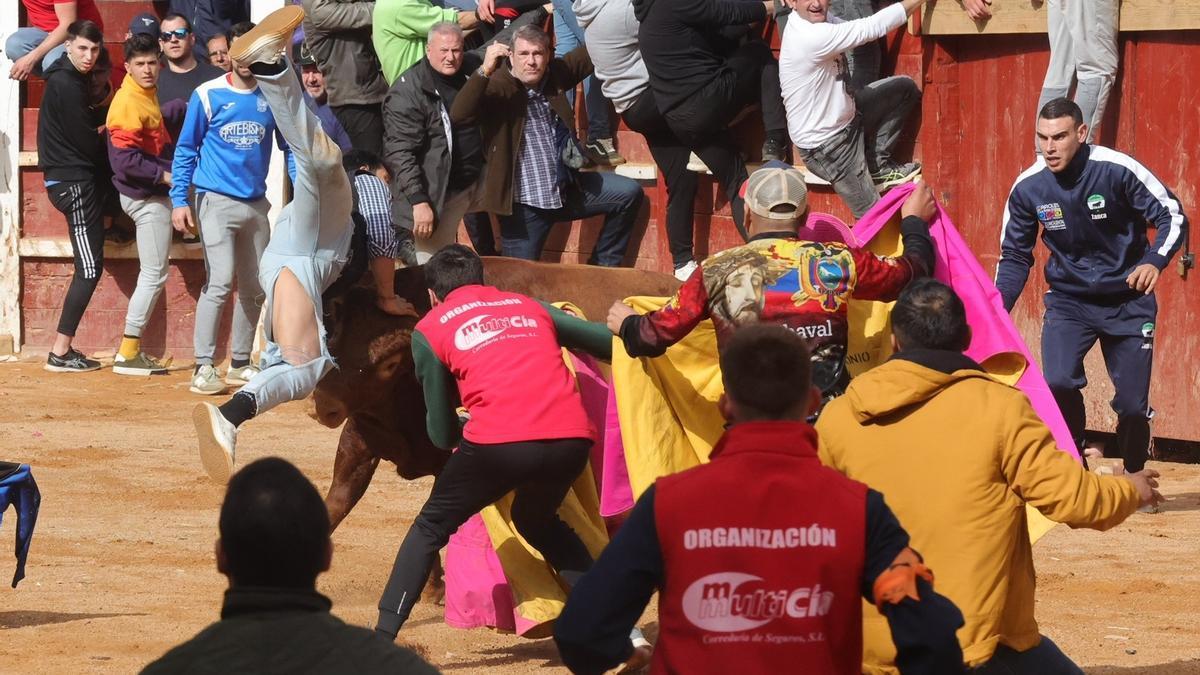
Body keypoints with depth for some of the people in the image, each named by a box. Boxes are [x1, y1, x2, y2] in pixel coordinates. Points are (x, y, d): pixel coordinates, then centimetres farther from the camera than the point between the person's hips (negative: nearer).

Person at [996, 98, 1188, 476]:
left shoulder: (1117, 170, -20)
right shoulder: (1028, 188, -11)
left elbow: (1172, 216, -14)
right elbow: (1015, 257, 2)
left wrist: (1155, 260, -33)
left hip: (1128, 300, -2)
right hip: (1068, 301, 2)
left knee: (1132, 403, -3)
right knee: (1058, 384, -22)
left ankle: (1135, 477, 25)